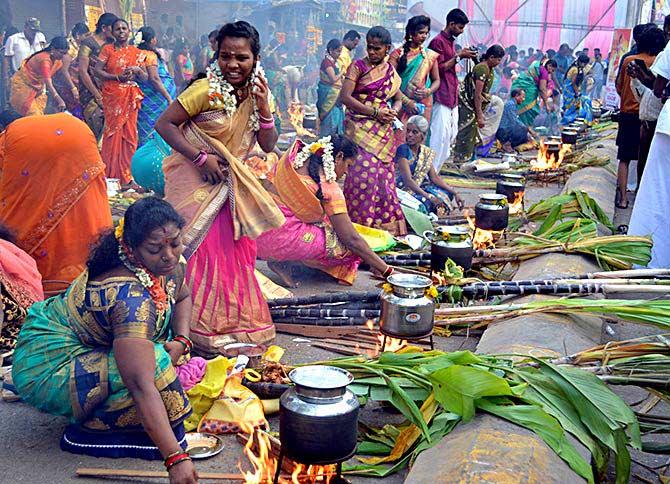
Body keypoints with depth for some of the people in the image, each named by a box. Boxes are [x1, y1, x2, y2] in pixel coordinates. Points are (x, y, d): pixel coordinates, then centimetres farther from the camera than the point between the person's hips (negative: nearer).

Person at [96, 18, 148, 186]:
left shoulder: (137, 52, 11)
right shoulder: (107, 49, 5)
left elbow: (146, 78, 10)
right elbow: (97, 70, -4)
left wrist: (138, 70, -10)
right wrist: (117, 77, -15)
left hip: (131, 97, 2)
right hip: (112, 96, -2)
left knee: (129, 132, 0)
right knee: (113, 131, -4)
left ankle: (127, 174, 6)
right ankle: (111, 173, 2)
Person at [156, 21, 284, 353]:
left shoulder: (255, 92, 2)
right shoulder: (206, 90, -18)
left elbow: (268, 146, 1)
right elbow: (164, 124, -18)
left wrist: (264, 108, -15)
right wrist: (201, 157, -24)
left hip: (233, 184, 6)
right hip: (199, 182, -6)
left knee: (235, 251, 12)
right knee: (203, 252, -2)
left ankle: (235, 320, 29)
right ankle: (202, 328, 13)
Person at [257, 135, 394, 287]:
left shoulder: (295, 154, 7)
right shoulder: (328, 187, -12)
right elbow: (352, 239, -11)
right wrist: (386, 270, -3)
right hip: (279, 239, -9)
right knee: (348, 247, 1)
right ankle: (285, 262, -4)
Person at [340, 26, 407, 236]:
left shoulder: (391, 71, 13)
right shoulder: (358, 66, -1)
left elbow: (398, 99, 23)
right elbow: (345, 97, -11)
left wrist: (394, 112, -1)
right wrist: (375, 112, -14)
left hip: (383, 131, 5)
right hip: (360, 129, -5)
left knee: (383, 176, 5)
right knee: (363, 174, -13)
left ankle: (385, 225, 13)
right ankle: (359, 224, -5)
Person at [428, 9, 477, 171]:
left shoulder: (450, 41, 19)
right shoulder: (438, 41, -10)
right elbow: (440, 68, -14)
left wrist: (462, 55, 13)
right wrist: (458, 56, -12)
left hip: (453, 95, 10)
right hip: (442, 96, -10)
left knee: (452, 133, 9)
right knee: (441, 134, -12)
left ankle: (434, 171, 14)